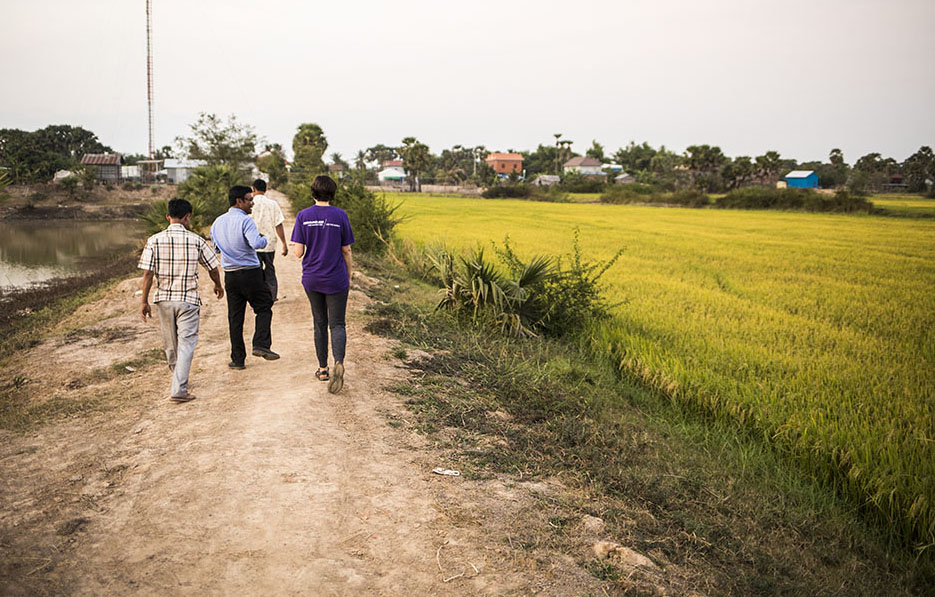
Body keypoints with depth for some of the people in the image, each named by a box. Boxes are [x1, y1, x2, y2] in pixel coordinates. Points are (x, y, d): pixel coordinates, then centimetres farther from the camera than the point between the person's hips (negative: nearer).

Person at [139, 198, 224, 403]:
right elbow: (212, 268, 5)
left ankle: (179, 381, 37)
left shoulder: (155, 240, -4)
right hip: (188, 300, -3)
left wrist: (144, 302, 0)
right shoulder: (196, 240, -6)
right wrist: (218, 286, 24)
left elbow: (148, 273, -7)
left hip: (164, 298, 3)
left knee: (170, 344, 17)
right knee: (186, 343, 0)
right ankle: (179, 389, -8)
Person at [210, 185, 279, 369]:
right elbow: (257, 244, -26)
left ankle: (238, 359, 12)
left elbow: (216, 248, 20)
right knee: (263, 308, 11)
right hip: (250, 273, -6)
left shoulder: (218, 222, 10)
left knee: (235, 317, 9)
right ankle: (261, 345, -3)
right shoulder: (245, 220, -13)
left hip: (230, 275, 6)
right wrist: (264, 238, -6)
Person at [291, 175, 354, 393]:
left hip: (312, 279, 2)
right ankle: (339, 362, -21)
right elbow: (346, 251, -2)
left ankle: (323, 369, 22)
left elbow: (299, 252, -7)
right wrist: (349, 276, 10)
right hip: (336, 280, -2)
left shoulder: (303, 216, -5)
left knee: (320, 323, 16)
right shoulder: (340, 215, -6)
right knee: (337, 324, 3)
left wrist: (293, 248, 17)